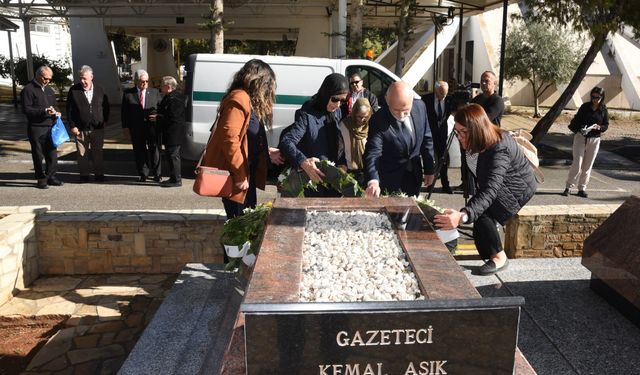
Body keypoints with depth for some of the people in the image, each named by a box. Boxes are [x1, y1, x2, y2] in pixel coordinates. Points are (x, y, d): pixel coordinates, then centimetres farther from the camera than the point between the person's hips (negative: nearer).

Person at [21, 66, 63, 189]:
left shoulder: (49, 90, 17)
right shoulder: (28, 89, -6)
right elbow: (26, 109, -13)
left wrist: (56, 112, 5)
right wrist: (44, 111, -22)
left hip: (50, 127, 6)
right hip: (36, 129, -6)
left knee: (52, 154, 8)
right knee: (38, 155, 2)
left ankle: (51, 176, 19)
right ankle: (41, 179, 10)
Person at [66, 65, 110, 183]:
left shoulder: (100, 89, 3)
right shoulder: (74, 90, -2)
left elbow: (106, 106, 13)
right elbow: (69, 109, 1)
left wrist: (104, 120, 5)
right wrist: (72, 126, -5)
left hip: (98, 128, 1)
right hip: (80, 129, -1)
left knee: (98, 153, 7)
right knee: (82, 154, 4)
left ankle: (99, 174, 17)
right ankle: (84, 175, 13)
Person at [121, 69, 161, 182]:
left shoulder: (155, 92, 6)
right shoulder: (128, 94, 3)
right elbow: (124, 112, 4)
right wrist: (125, 127, -2)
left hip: (152, 127, 0)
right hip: (136, 129, 0)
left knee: (155, 150, 4)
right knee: (140, 152, 8)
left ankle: (156, 174, 14)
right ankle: (143, 174, 20)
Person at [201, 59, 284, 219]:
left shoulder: (250, 101, 14)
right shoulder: (240, 99, -18)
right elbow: (229, 139, -25)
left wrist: (267, 153, 17)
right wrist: (240, 175, -23)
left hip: (246, 172, 10)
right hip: (234, 175, -10)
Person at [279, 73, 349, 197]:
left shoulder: (337, 112, 5)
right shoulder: (306, 115, -16)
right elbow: (286, 142, -26)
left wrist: (343, 163, -10)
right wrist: (303, 162, -42)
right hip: (313, 180, -6)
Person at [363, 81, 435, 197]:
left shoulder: (420, 106, -11)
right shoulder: (378, 121, -25)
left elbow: (426, 140, 1)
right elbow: (372, 154, -32)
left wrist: (429, 170, 4)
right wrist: (373, 181, -49)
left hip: (414, 176, 5)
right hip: (392, 180, -4)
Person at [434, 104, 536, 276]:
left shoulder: (499, 149, -38)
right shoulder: (490, 141, -11)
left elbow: (490, 190, -51)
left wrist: (463, 216, -64)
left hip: (518, 188, -9)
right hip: (502, 183, 9)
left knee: (481, 214, -26)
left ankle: (499, 257, -10)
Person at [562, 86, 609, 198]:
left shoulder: (604, 110, 1)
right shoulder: (585, 107, -2)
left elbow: (606, 125, 3)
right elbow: (576, 120, 1)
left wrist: (599, 127, -19)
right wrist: (579, 128, -19)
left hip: (594, 140, 2)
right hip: (580, 137, -1)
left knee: (587, 166, 7)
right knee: (577, 164, -7)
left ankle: (582, 188, 16)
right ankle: (569, 187, 3)